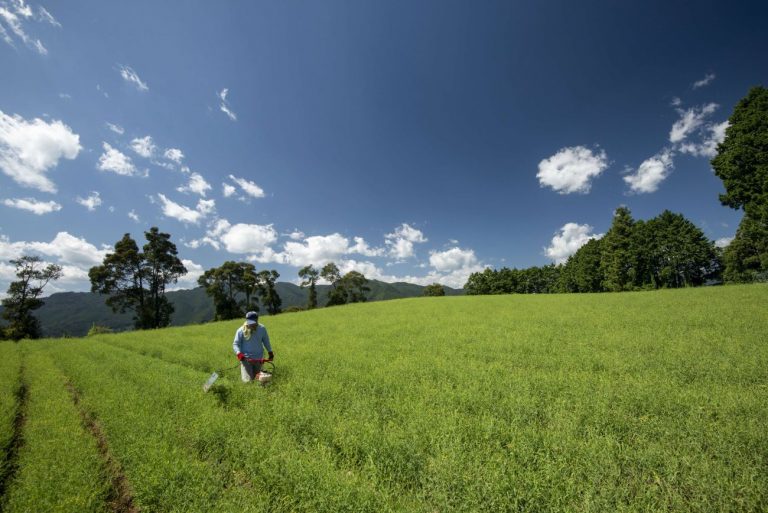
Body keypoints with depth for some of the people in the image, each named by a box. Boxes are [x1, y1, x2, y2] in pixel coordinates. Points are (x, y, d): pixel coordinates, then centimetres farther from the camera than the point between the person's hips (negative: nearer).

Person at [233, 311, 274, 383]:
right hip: (246, 359, -3)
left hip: (258, 358, 3)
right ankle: (242, 370, 25)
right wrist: (239, 353, -23)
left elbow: (266, 341, 11)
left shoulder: (262, 329, -2)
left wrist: (270, 352, 14)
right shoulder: (241, 330, -11)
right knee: (248, 380, -4)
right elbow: (235, 344, -6)